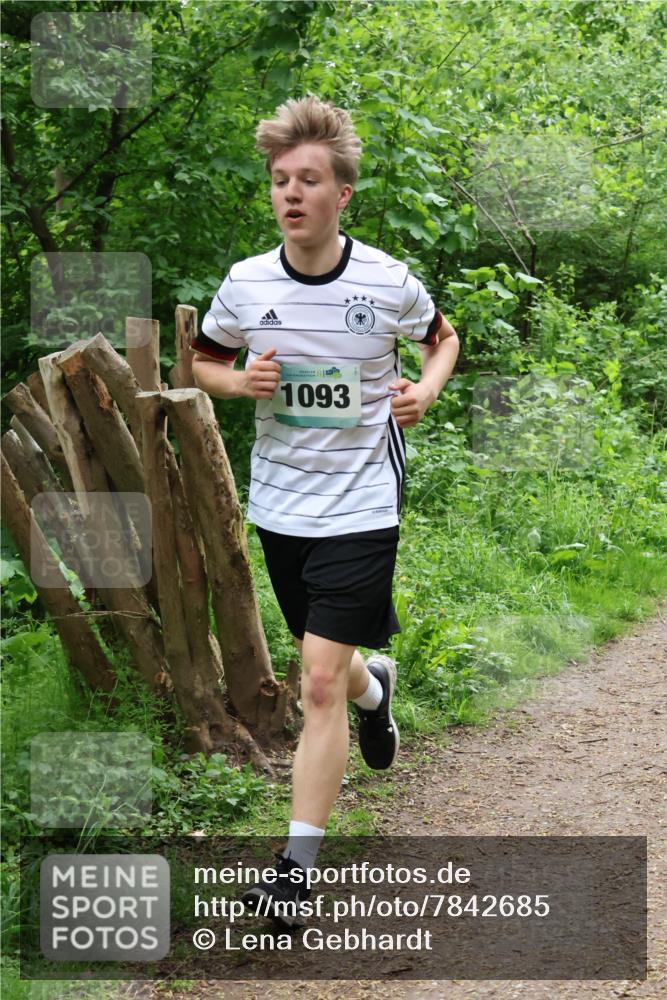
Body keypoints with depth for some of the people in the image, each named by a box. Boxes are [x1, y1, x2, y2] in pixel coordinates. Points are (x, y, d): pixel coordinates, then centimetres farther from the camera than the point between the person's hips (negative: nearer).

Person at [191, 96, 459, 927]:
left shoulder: (388, 283, -10)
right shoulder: (245, 284, -5)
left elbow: (442, 338, 10)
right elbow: (203, 362, 11)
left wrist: (425, 391, -10)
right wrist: (243, 382, -11)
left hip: (360, 506, -4)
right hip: (280, 505, 4)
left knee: (321, 683, -10)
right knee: (326, 670, 19)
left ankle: (298, 866, -3)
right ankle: (375, 684, 57)